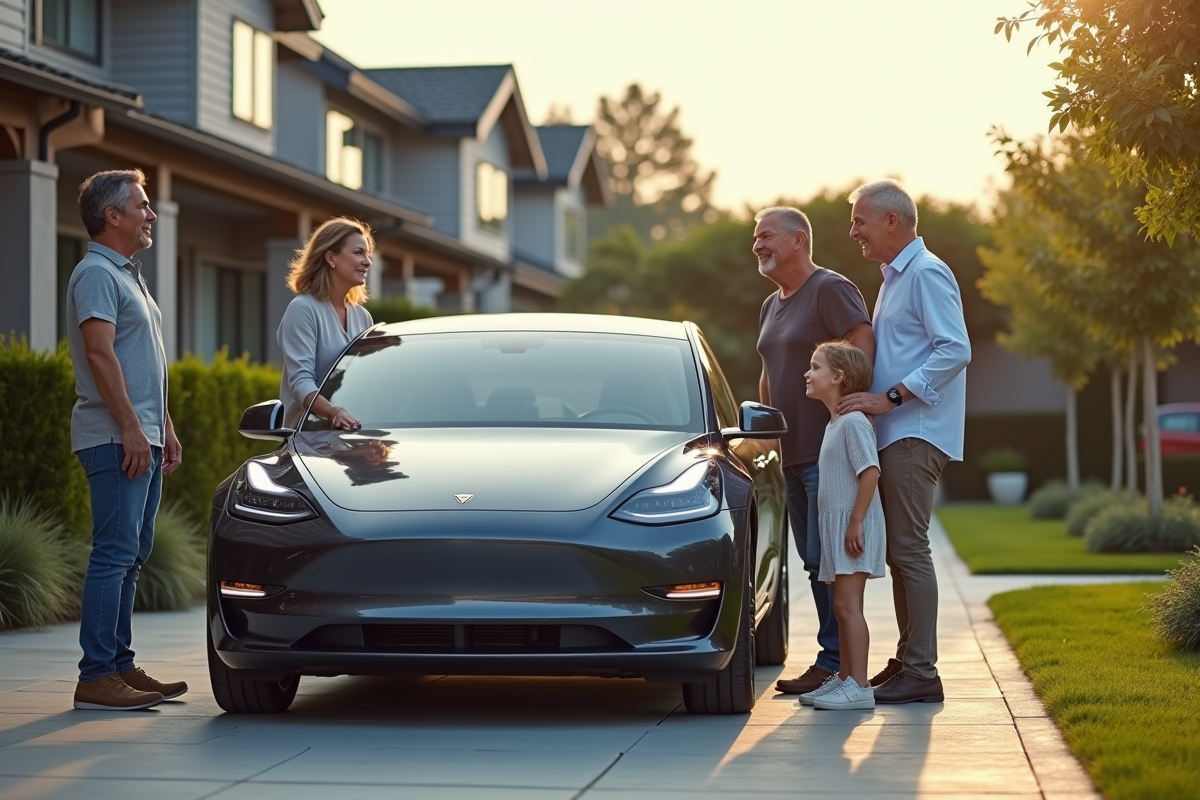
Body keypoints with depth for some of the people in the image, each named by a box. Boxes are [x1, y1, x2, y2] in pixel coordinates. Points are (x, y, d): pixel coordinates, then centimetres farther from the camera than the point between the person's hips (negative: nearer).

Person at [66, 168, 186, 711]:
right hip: (114, 438, -10)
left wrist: (165, 428, 22)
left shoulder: (128, 275, 22)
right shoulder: (96, 273, -9)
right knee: (114, 553, -12)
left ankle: (120, 665, 15)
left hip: (142, 438, 10)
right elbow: (100, 353, -19)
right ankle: (96, 676, -12)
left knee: (131, 555, 10)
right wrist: (130, 427, -22)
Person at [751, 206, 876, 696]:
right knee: (814, 562, 10)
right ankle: (841, 662, 14)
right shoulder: (771, 306, 19)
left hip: (828, 452, -9)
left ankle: (835, 660, -6)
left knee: (829, 560, -10)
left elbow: (864, 349, -18)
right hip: (792, 455, 9)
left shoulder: (830, 290, -9)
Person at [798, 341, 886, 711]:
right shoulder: (833, 424, 19)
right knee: (842, 607, 12)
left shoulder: (853, 421, -13)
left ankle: (859, 687, -13)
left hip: (853, 524, -10)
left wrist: (855, 522, -23)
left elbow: (870, 471, -21)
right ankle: (844, 678, 18)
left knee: (847, 604, -12)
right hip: (836, 525, 10)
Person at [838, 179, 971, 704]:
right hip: (894, 434, 10)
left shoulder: (926, 274, -11)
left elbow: (955, 350, -21)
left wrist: (890, 396, -23)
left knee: (909, 549, -11)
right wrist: (874, 400, 16)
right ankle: (906, 661, 16)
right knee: (897, 551, 11)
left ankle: (921, 672, -10)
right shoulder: (894, 278, 21)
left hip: (915, 435, -10)